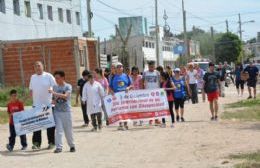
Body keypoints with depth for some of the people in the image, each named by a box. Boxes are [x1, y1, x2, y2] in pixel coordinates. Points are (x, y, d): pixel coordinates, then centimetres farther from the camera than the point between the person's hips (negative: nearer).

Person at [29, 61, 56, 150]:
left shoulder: (49, 76, -4)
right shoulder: (33, 77, 10)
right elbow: (31, 89, 18)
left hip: (48, 104, -3)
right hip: (36, 105, 3)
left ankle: (51, 142, 13)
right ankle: (36, 143, 6)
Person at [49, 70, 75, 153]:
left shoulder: (68, 86, -4)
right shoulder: (55, 87, 8)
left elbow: (65, 96, -21)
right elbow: (54, 99, 16)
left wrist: (54, 93, -26)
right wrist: (53, 101, -7)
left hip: (66, 111, -3)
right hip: (57, 111, 3)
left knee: (68, 130, 5)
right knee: (58, 129, -4)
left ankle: (72, 146, 20)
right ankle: (58, 147, -3)